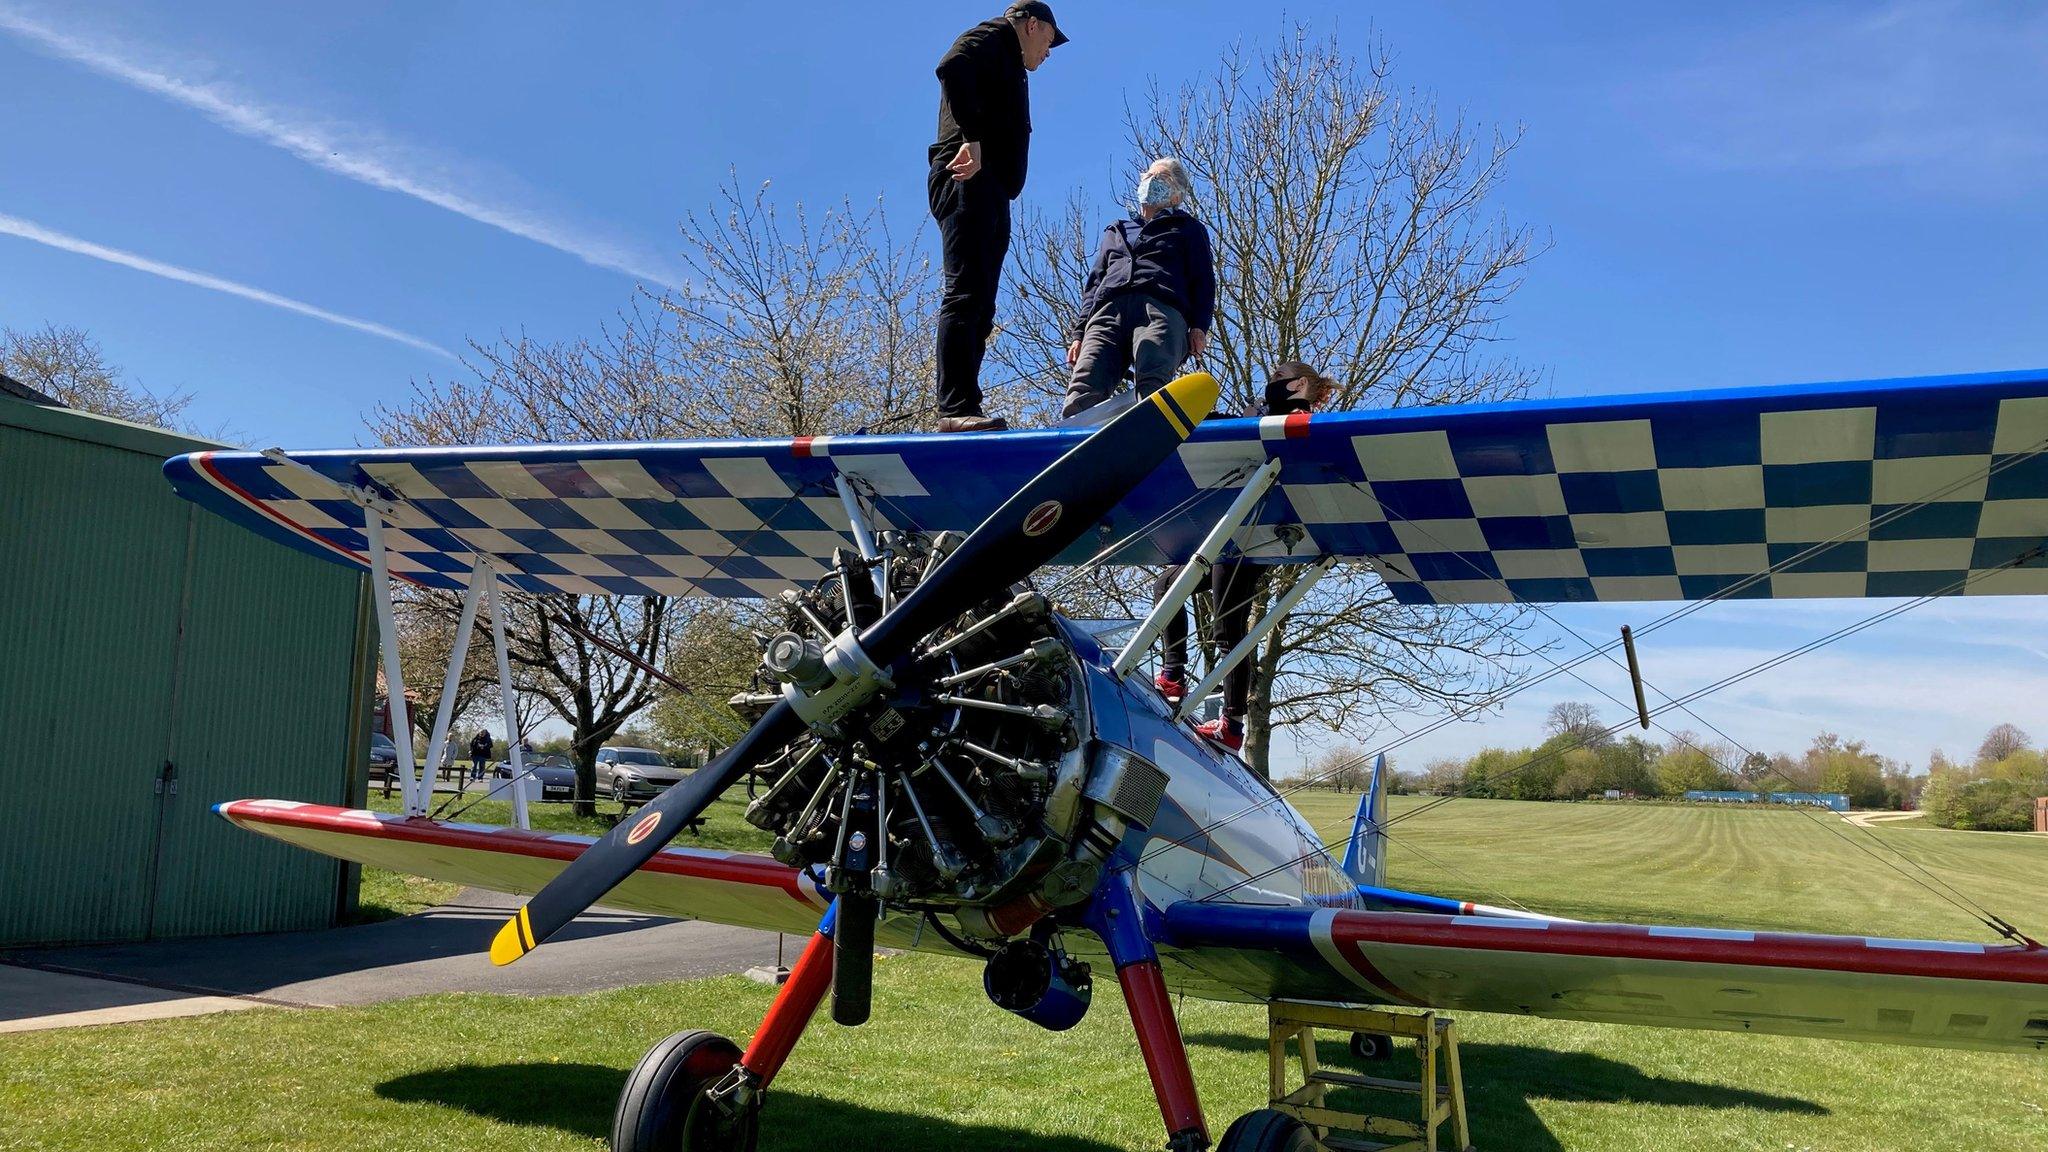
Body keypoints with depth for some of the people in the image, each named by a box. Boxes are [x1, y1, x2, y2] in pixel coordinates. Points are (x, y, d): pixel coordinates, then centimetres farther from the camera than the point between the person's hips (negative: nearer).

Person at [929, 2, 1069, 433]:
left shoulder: (1012, 70, 34)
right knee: (966, 293, -19)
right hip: (969, 179, -10)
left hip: (991, 192, 10)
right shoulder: (992, 37, 8)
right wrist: (972, 137, -22)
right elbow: (951, 68, -14)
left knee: (979, 306, 2)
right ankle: (957, 408, -26)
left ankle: (961, 412, -2)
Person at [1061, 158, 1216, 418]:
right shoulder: (1115, 233, 41)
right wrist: (1078, 333, 15)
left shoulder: (1188, 228, 31)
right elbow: (1093, 285, 32)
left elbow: (1203, 280, 17)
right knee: (1083, 393, -28)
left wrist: (1199, 326, -3)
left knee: (1152, 384, -37)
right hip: (1107, 311, 3)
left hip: (1161, 310, -3)